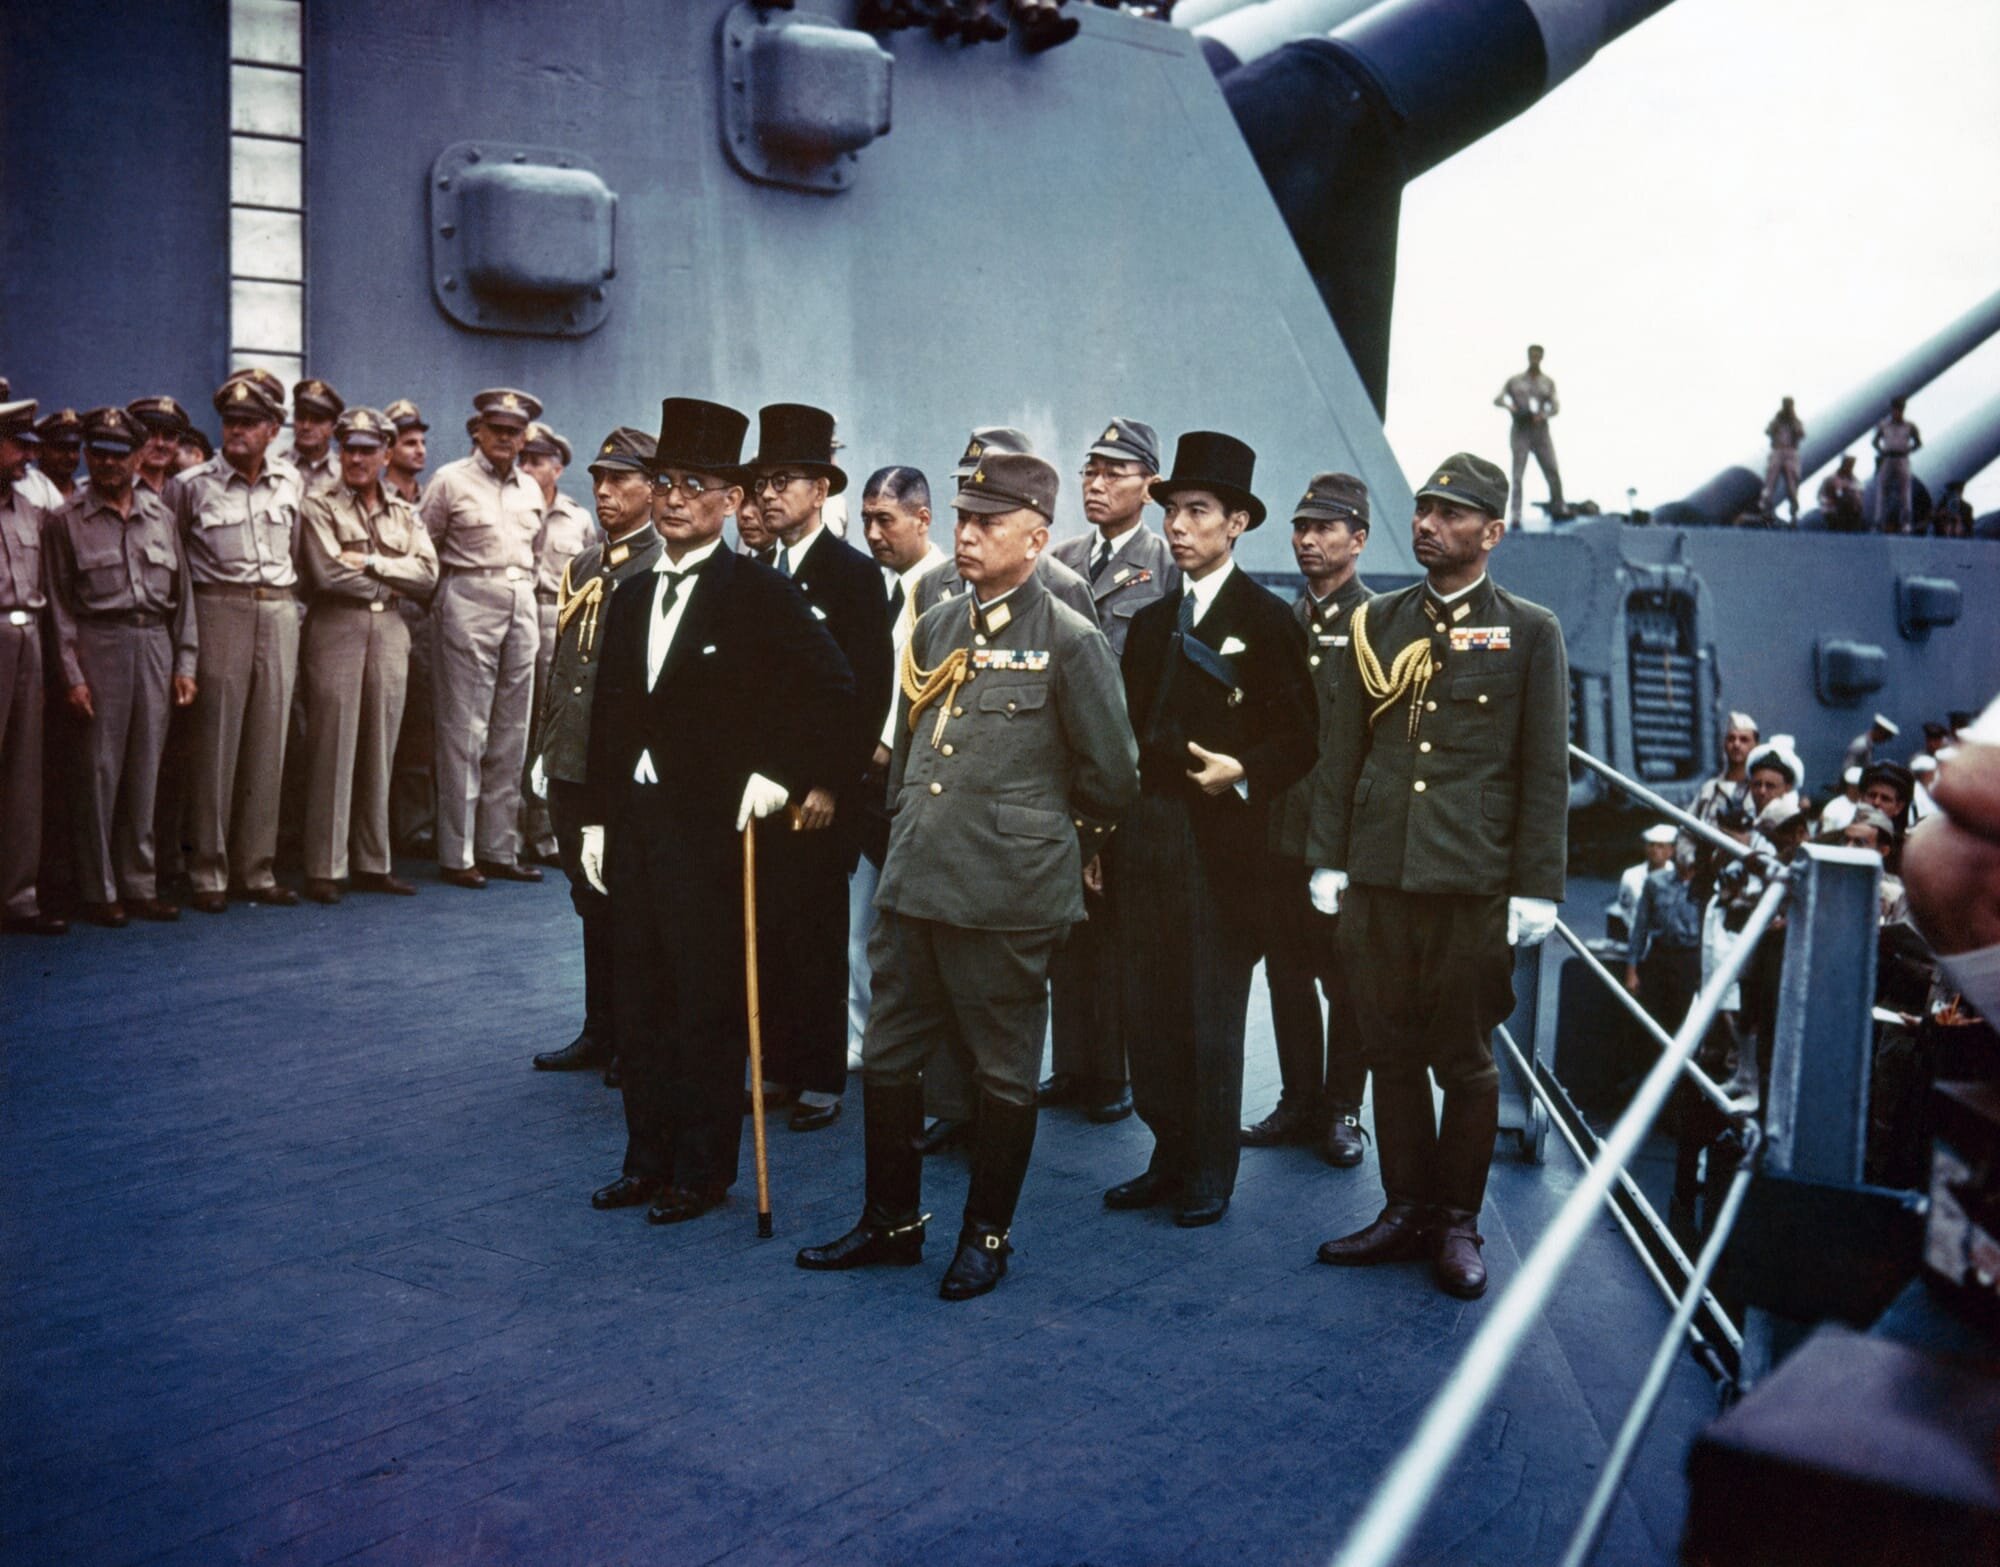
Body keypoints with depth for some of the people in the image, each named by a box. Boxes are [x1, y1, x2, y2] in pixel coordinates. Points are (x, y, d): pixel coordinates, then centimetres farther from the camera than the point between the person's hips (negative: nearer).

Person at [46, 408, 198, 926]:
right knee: (101, 768, -3)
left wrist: (185, 664, 6)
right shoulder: (67, 521, 4)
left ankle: (140, 885, 13)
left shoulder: (161, 516, 13)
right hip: (100, 643, -3)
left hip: (156, 641, 3)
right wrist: (72, 674, -7)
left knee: (145, 768, 5)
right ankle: (99, 891, 5)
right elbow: (60, 604, 0)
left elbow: (182, 592, 13)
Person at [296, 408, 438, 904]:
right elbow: (327, 573, -11)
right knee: (333, 749, -5)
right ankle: (325, 868, 0)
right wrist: (391, 582, -1)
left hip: (390, 632, 4)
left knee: (380, 750, 6)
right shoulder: (319, 506, 3)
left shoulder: (404, 513, 15)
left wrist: (369, 563, -9)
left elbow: (428, 575, 1)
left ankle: (374, 863, 13)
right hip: (336, 630, -4)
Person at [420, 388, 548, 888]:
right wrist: (452, 581, 1)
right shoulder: (451, 480, 1)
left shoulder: (531, 489, 16)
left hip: (522, 605, 6)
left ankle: (499, 849, 12)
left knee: (512, 733, 6)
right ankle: (457, 855, -2)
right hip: (469, 604, -6)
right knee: (464, 731, -6)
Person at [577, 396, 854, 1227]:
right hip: (634, 827, 7)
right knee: (638, 1005, 13)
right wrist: (594, 820, 12)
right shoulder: (631, 598, 13)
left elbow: (833, 692, -11)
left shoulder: (761, 593, -7)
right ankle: (649, 1160, 26)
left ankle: (703, 1171, 15)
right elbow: (608, 719, 15)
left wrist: (778, 772, -15)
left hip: (712, 830, -6)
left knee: (708, 1011, 2)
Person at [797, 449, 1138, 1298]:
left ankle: (987, 1235, 24)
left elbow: (1112, 780, -4)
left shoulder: (1071, 642, -8)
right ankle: (891, 1220, 29)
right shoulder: (934, 630, 11)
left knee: (1003, 1075, 8)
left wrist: (1044, 846, 7)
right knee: (886, 1061, 12)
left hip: (1006, 901, -6)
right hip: (912, 886, 6)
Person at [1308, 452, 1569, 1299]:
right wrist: (1328, 860, 6)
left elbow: (1545, 772, 0)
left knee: (1466, 1061, 6)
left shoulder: (1529, 633, 2)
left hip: (1474, 884, -3)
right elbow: (1340, 749, 11)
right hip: (1377, 878, 3)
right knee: (1391, 1052, 10)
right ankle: (1405, 1209, 24)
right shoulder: (1378, 622, 10)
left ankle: (1458, 1221, 21)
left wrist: (1535, 888, -5)